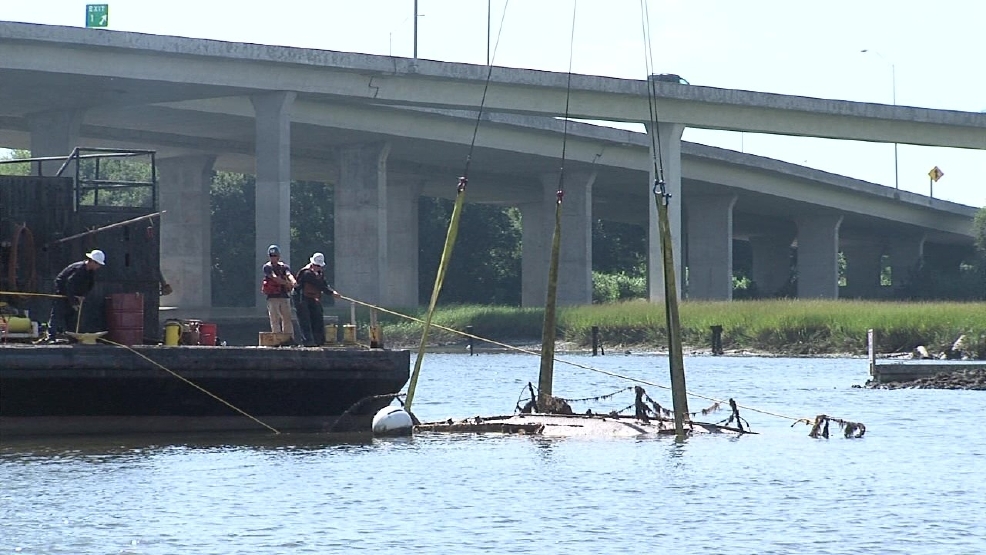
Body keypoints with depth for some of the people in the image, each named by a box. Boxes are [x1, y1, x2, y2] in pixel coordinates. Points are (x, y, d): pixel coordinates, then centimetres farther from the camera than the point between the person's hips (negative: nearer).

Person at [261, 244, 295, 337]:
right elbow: (274, 277, -14)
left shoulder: (284, 267, 11)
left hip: (284, 296, 3)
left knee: (287, 319, 2)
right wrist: (287, 283, -25)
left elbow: (289, 275, -9)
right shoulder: (267, 267, 2)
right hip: (272, 297, -3)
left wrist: (293, 281, -32)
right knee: (275, 320, -5)